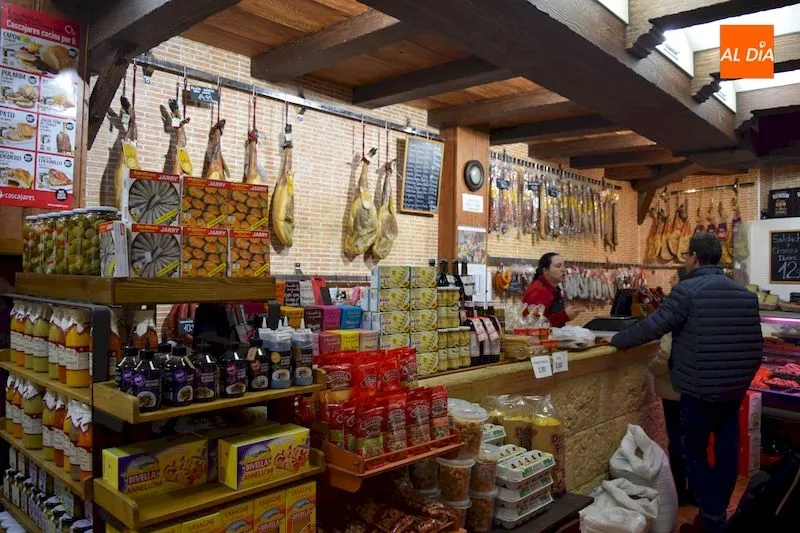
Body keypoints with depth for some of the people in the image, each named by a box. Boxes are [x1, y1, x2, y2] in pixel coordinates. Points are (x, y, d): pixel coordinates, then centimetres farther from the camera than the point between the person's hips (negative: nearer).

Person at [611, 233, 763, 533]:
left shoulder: (688, 290, -14)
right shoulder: (745, 294, 6)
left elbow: (653, 327, -16)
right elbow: (756, 345, 9)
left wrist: (617, 340, -3)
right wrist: (743, 378, 21)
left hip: (701, 389, -6)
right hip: (735, 388, 7)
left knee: (695, 453, 7)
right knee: (727, 451, 15)